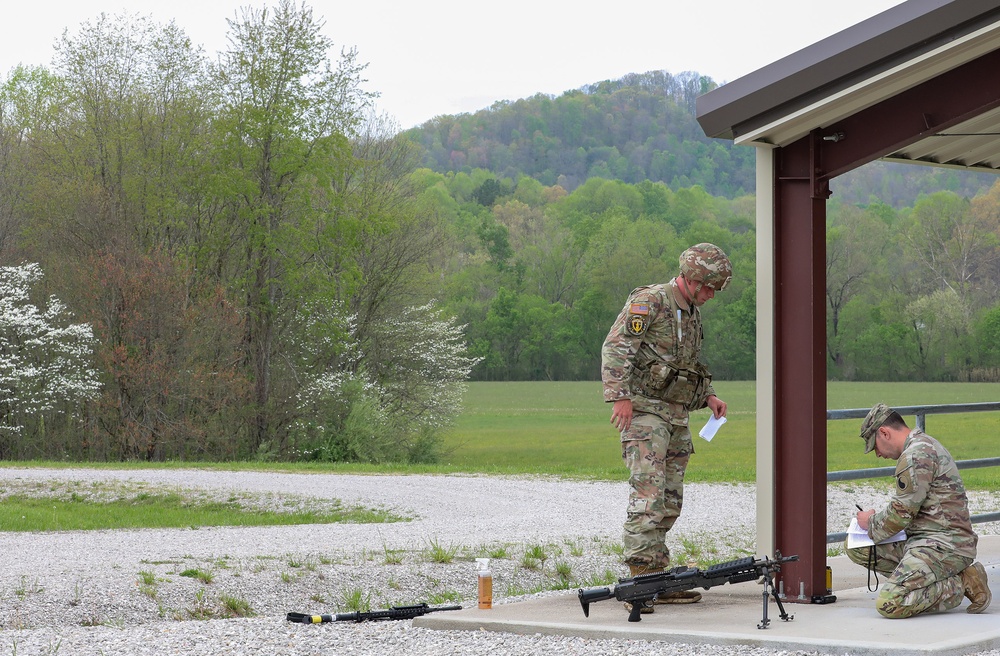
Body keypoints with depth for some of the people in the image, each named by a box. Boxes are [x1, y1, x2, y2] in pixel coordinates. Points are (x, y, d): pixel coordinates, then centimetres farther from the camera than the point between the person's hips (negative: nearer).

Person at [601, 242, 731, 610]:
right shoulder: (650, 302, -8)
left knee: (670, 501, 8)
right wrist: (619, 396, -23)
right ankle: (639, 578, -18)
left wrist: (708, 397, 14)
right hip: (644, 411, -9)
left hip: (677, 415, 9)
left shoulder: (693, 313, 19)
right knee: (648, 493, -16)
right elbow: (615, 347, -15)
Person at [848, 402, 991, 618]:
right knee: (856, 548, 7)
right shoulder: (925, 445, 19)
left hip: (943, 544, -11)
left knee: (888, 604, -25)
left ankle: (960, 585, -7)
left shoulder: (916, 455, -15)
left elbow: (901, 513, -16)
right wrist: (877, 520, 14)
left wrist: (871, 523, 3)